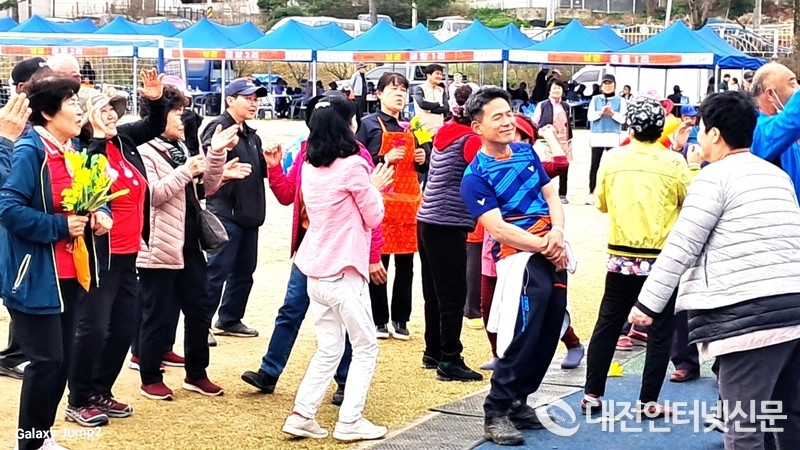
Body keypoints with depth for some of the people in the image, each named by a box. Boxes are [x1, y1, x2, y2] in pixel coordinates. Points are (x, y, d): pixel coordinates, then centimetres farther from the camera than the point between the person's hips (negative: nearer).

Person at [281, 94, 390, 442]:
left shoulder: (310, 167, 8)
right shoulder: (352, 165, -14)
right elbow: (374, 218, -5)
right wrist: (375, 188, 11)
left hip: (316, 269, 7)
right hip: (343, 270, -7)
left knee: (328, 349, 15)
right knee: (366, 348, 6)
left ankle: (302, 415, 10)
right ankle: (350, 422, 5)